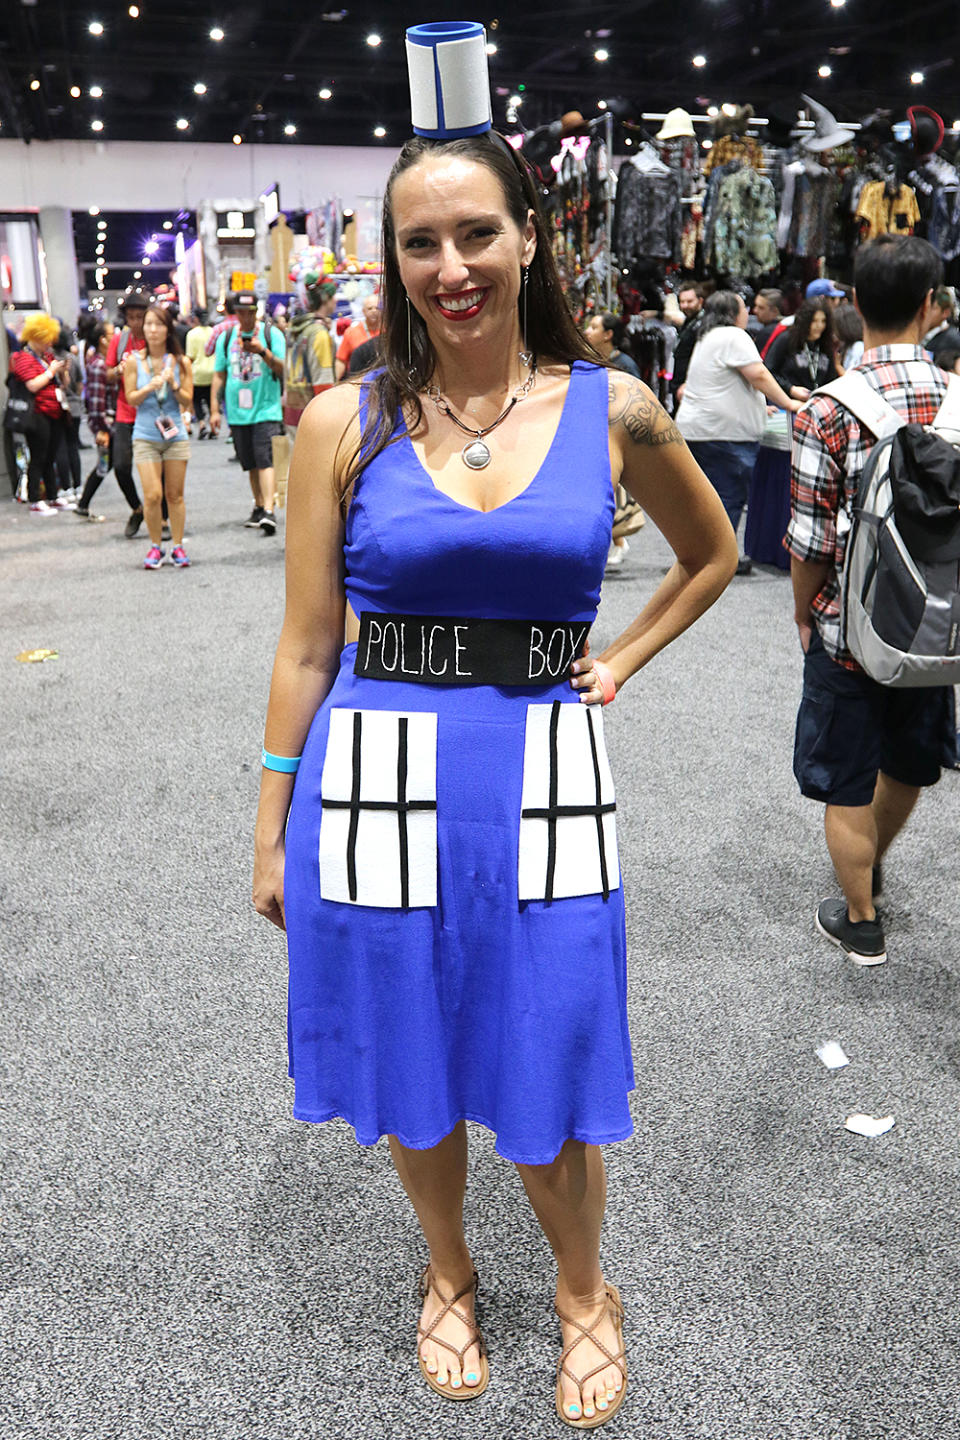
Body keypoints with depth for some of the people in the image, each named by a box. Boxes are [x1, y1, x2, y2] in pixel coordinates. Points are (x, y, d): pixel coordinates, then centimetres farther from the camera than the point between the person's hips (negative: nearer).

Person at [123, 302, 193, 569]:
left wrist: (173, 385, -16)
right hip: (145, 435, -1)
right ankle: (155, 546, 8)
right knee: (152, 495, -9)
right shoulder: (134, 361, 1)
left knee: (175, 495, 5)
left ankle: (177, 546, 17)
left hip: (175, 435, 1)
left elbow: (188, 401, 2)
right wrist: (149, 387, -17)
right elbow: (130, 398, 0)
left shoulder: (180, 362, 2)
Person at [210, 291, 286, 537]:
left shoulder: (272, 334, 2)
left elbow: (281, 369, -6)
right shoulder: (226, 337, 11)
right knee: (251, 463, 10)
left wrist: (262, 351, -22)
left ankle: (269, 510, -22)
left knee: (265, 459, -15)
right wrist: (214, 409, 8)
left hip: (266, 408, -4)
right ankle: (259, 506, 23)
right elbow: (219, 376, 13)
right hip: (237, 412, 4)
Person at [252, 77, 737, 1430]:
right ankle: (449, 1274, 46)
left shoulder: (613, 409, 0)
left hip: (541, 781, 0)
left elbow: (714, 555, 17)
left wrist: (620, 659, 5)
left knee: (547, 1085, 10)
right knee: (409, 1073, 16)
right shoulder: (345, 422, -3)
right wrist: (273, 827, 3)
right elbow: (307, 644, 1)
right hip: (377, 779, 1)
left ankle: (584, 1291, 42)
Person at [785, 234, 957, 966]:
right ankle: (872, 866, 51)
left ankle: (861, 922, 27)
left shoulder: (828, 411, -17)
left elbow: (811, 541, -14)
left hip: (849, 626, -4)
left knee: (847, 786, 13)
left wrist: (804, 612, 4)